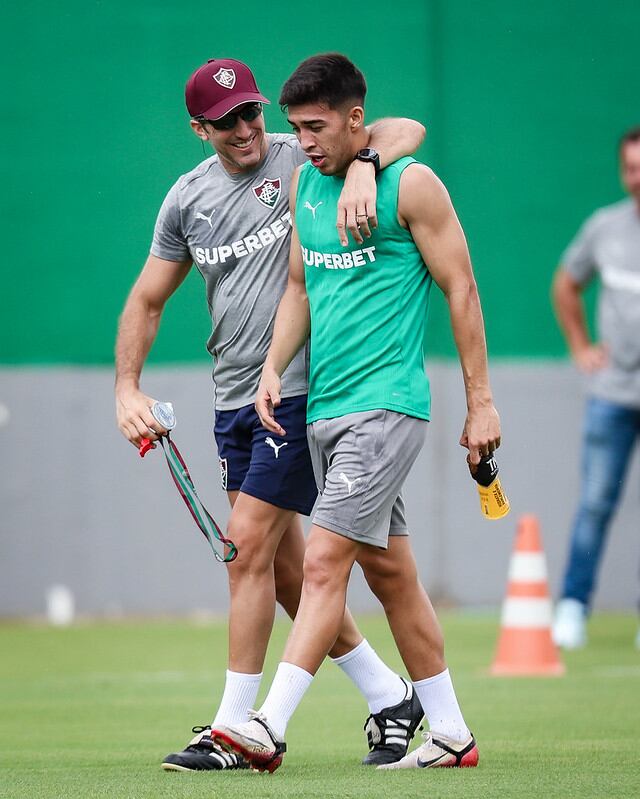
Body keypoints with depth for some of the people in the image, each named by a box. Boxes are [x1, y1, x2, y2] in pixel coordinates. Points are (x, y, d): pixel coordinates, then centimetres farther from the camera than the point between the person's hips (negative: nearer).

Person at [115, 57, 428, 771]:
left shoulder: (303, 158, -7)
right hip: (234, 402, 7)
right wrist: (126, 389, 2)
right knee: (282, 566, 10)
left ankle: (235, 729, -5)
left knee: (249, 546, -11)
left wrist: (363, 167, -39)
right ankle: (389, 697, 23)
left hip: (299, 390, -7)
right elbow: (146, 300, 14)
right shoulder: (188, 197, 9)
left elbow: (404, 131, -19)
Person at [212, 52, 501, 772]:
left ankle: (270, 727, -20)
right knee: (388, 569, 10)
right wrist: (273, 369, 4)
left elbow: (461, 290, -5)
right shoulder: (303, 184, 12)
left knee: (323, 560, -15)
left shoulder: (410, 184, -8)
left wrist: (480, 401, -6)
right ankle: (451, 734, 17)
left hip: (387, 402, -8)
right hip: (325, 407, 8)